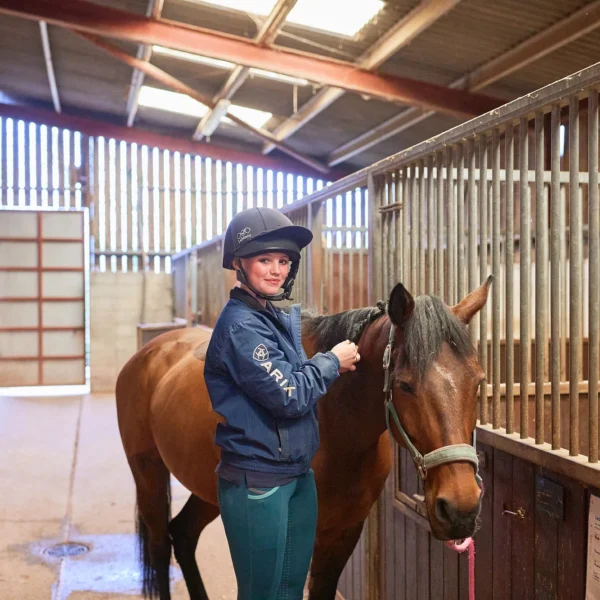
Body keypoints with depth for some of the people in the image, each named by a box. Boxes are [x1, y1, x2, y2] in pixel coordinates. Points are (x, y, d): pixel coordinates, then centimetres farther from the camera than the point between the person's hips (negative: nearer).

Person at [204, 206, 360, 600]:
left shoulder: (282, 319, 9)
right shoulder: (241, 325, -19)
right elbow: (290, 397, -21)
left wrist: (333, 361, 6)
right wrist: (332, 361, -8)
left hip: (298, 477, 9)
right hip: (258, 484, -9)